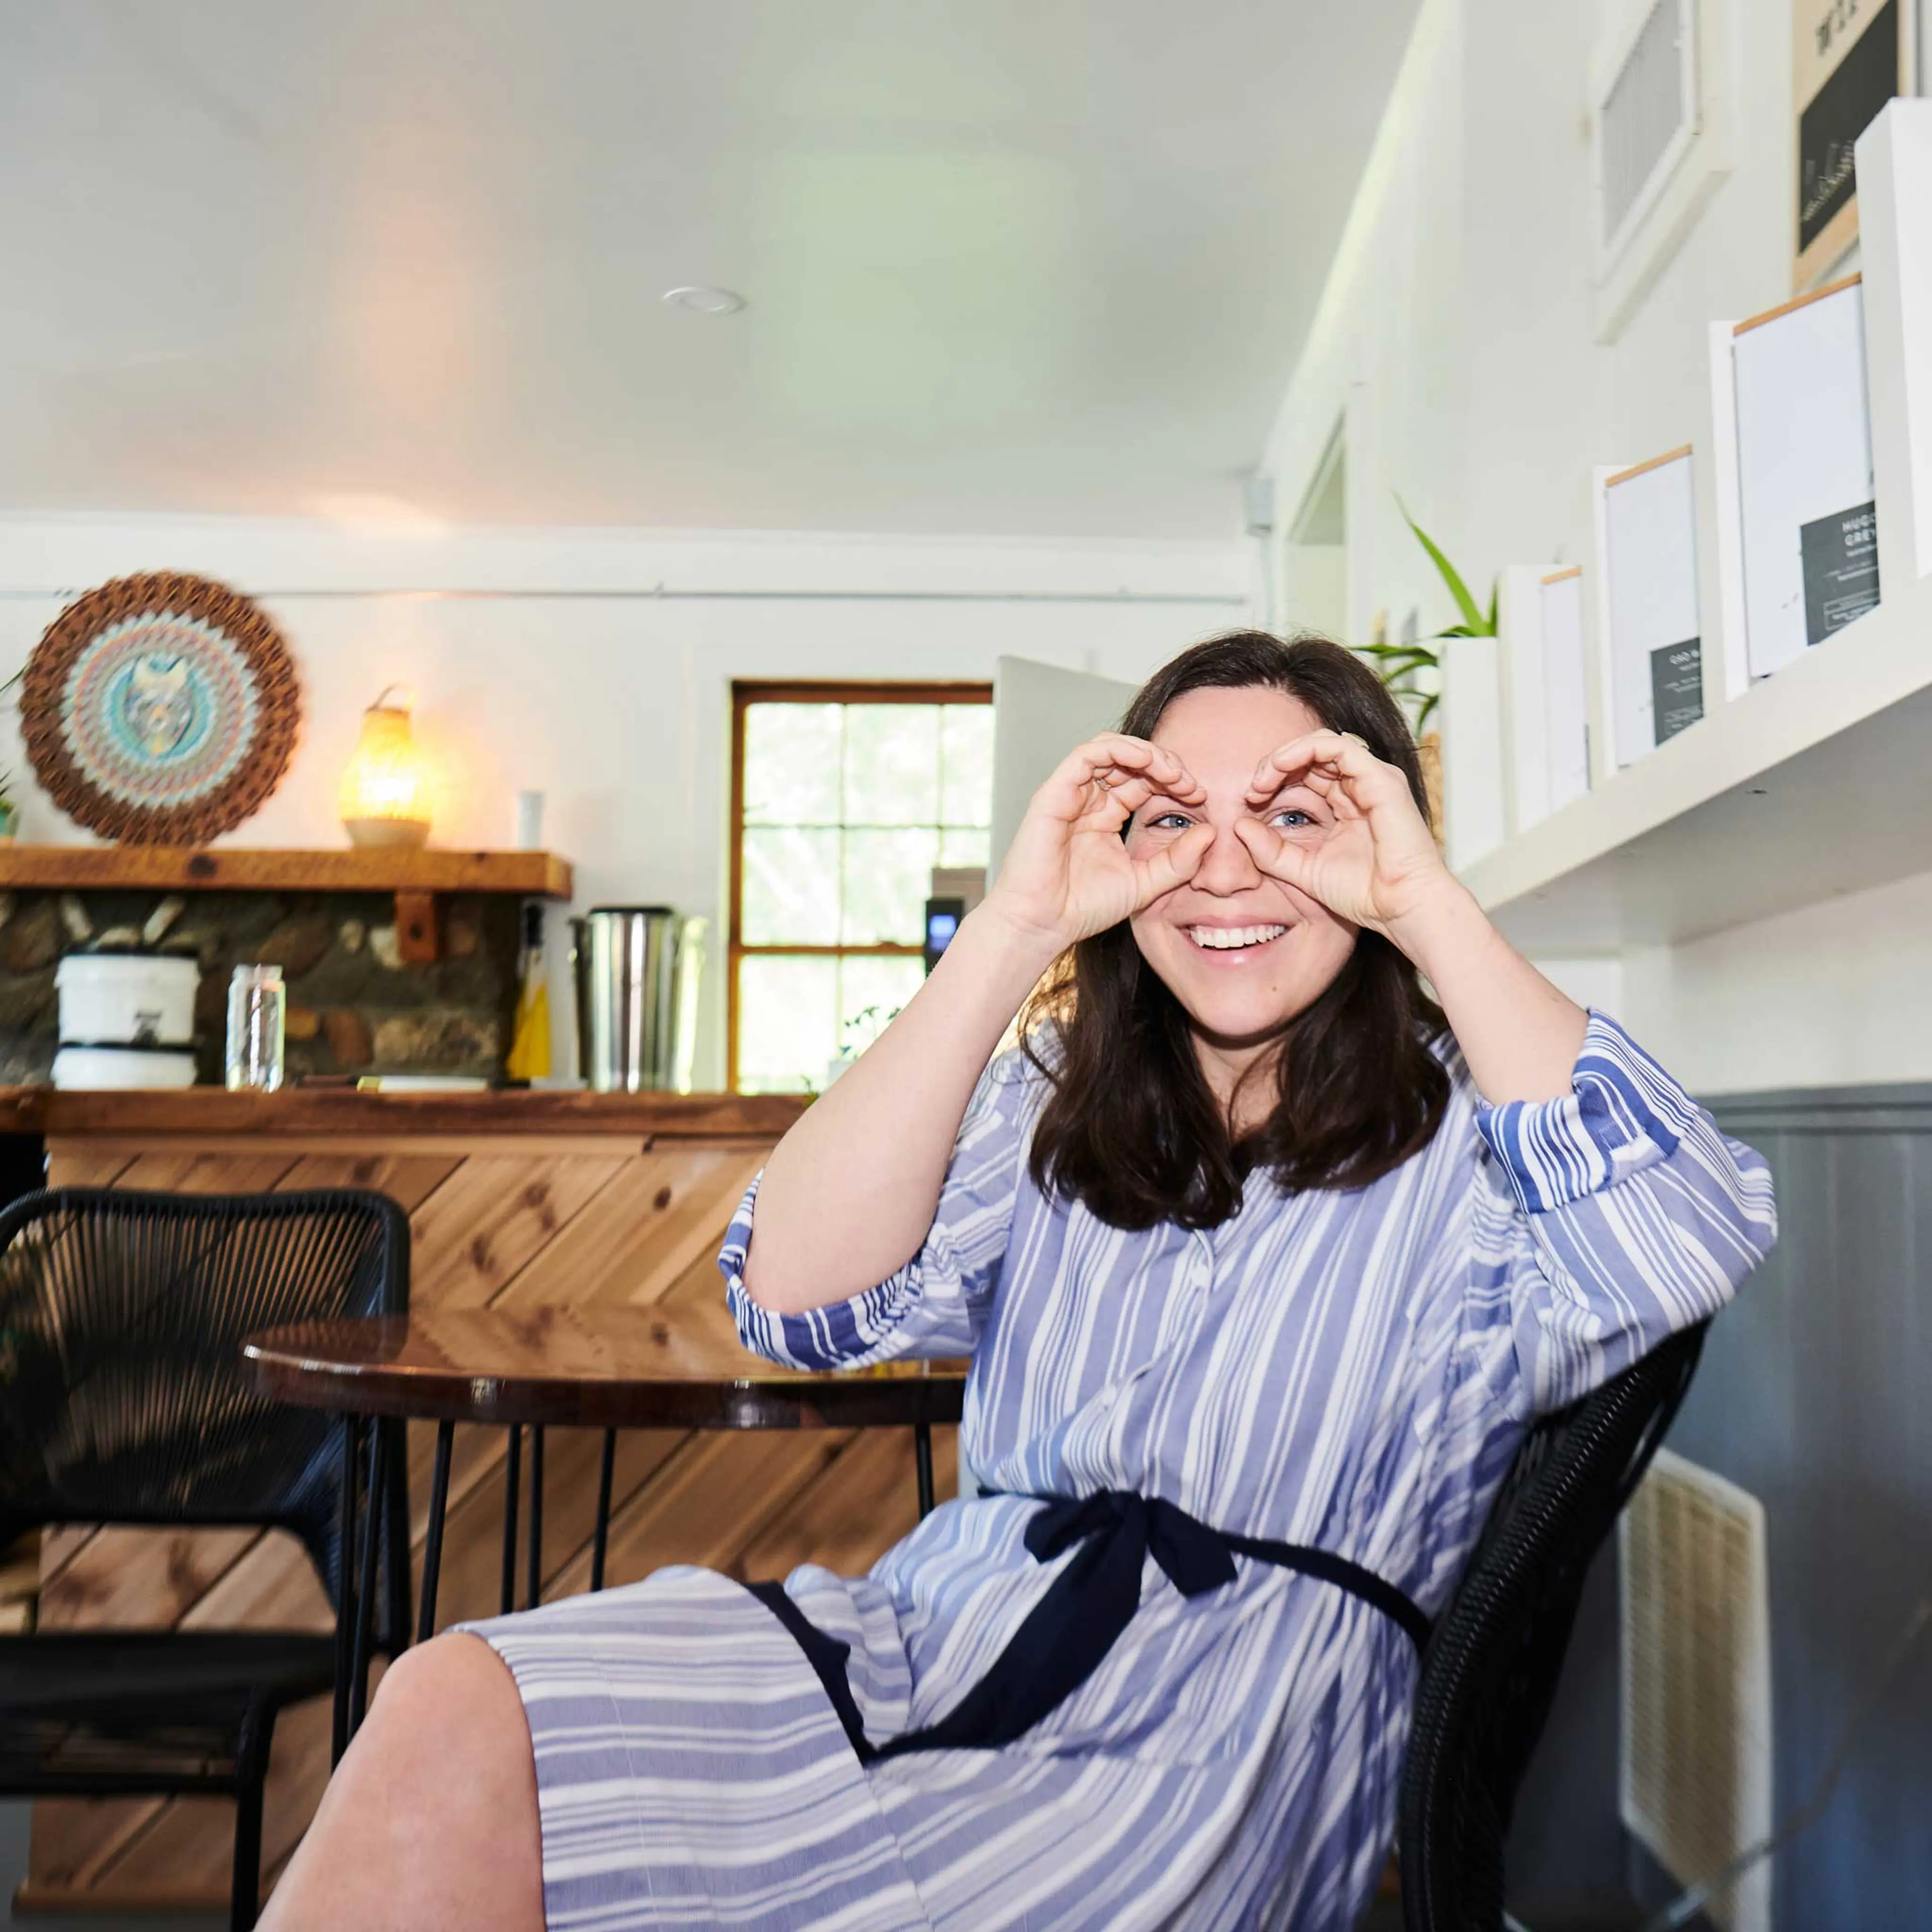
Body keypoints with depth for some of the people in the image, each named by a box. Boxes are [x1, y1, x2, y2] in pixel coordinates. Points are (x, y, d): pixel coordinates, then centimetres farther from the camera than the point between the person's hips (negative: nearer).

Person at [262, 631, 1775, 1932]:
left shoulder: (1459, 1136, 1)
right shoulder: (1053, 1103, 13)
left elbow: (1689, 1250, -21)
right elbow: (802, 1292, -4)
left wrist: (1427, 904, -16)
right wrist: (1016, 930, -9)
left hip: (1223, 1748, -3)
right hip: (928, 1633, 4)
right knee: (454, 1715, -18)